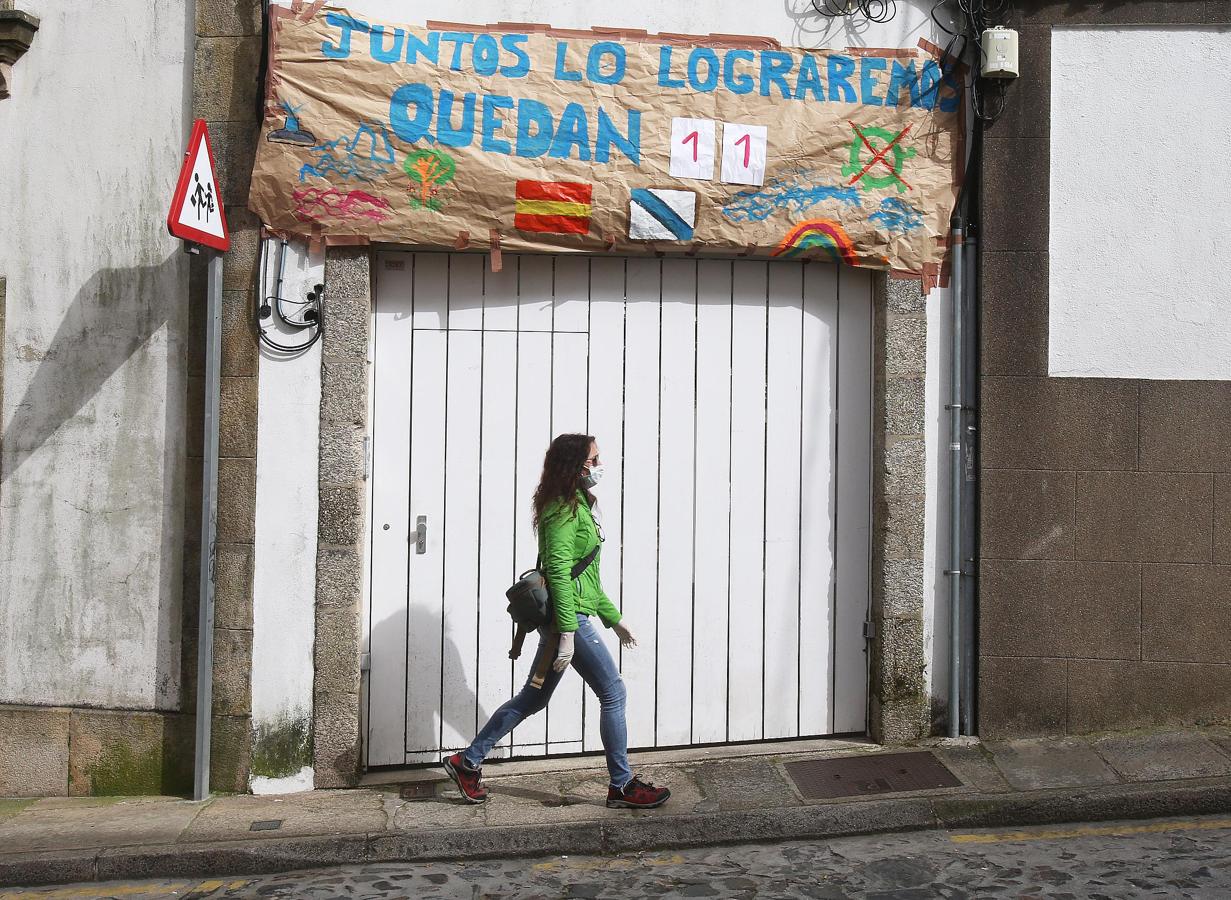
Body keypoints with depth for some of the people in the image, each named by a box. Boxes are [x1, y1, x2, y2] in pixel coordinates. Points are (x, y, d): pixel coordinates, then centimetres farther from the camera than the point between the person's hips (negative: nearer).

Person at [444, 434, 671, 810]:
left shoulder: (577, 505, 17)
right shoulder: (564, 510, -14)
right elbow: (559, 573, -20)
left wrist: (614, 617, 24)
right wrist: (567, 633, -24)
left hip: (565, 617, 10)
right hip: (569, 615, -10)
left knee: (533, 698, 15)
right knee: (613, 692, -2)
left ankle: (467, 762, 22)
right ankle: (622, 785, 8)